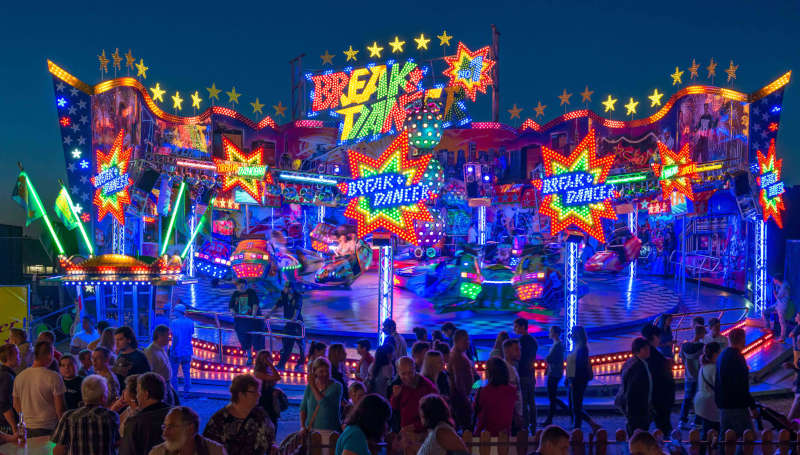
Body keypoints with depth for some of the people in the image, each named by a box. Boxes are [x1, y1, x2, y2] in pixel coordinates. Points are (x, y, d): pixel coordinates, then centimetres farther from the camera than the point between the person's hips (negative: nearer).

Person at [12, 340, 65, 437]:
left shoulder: (19, 377, 2)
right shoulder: (54, 377, -15)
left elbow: (16, 405, 12)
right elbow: (59, 408, -14)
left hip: (26, 429, 5)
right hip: (47, 429, -5)